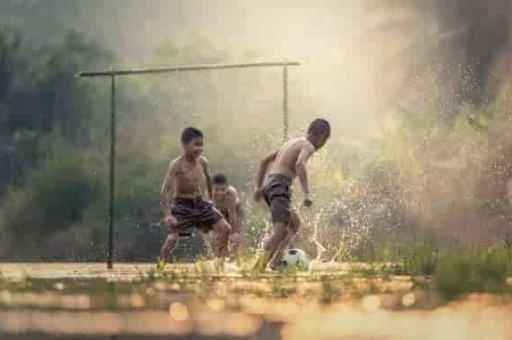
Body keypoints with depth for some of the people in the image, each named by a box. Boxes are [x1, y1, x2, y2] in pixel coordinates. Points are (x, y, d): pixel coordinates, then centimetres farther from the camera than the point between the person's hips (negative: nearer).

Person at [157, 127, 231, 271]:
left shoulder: (202, 162, -2)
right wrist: (167, 214, -28)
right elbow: (165, 190, -21)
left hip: (200, 203, 6)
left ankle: (219, 261, 15)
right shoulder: (176, 165, -19)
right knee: (173, 237, -15)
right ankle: (159, 267, 5)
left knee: (225, 228, 0)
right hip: (182, 205, -6)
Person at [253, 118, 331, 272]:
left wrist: (258, 186, 28)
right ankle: (259, 268, -27)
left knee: (294, 223, 20)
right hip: (280, 186, -9)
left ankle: (276, 260, 5)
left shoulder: (292, 143, 26)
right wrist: (306, 193, -27)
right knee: (280, 231, -17)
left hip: (269, 185, 9)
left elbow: (265, 160, 28)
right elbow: (300, 165, -23)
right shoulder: (308, 146, -1)